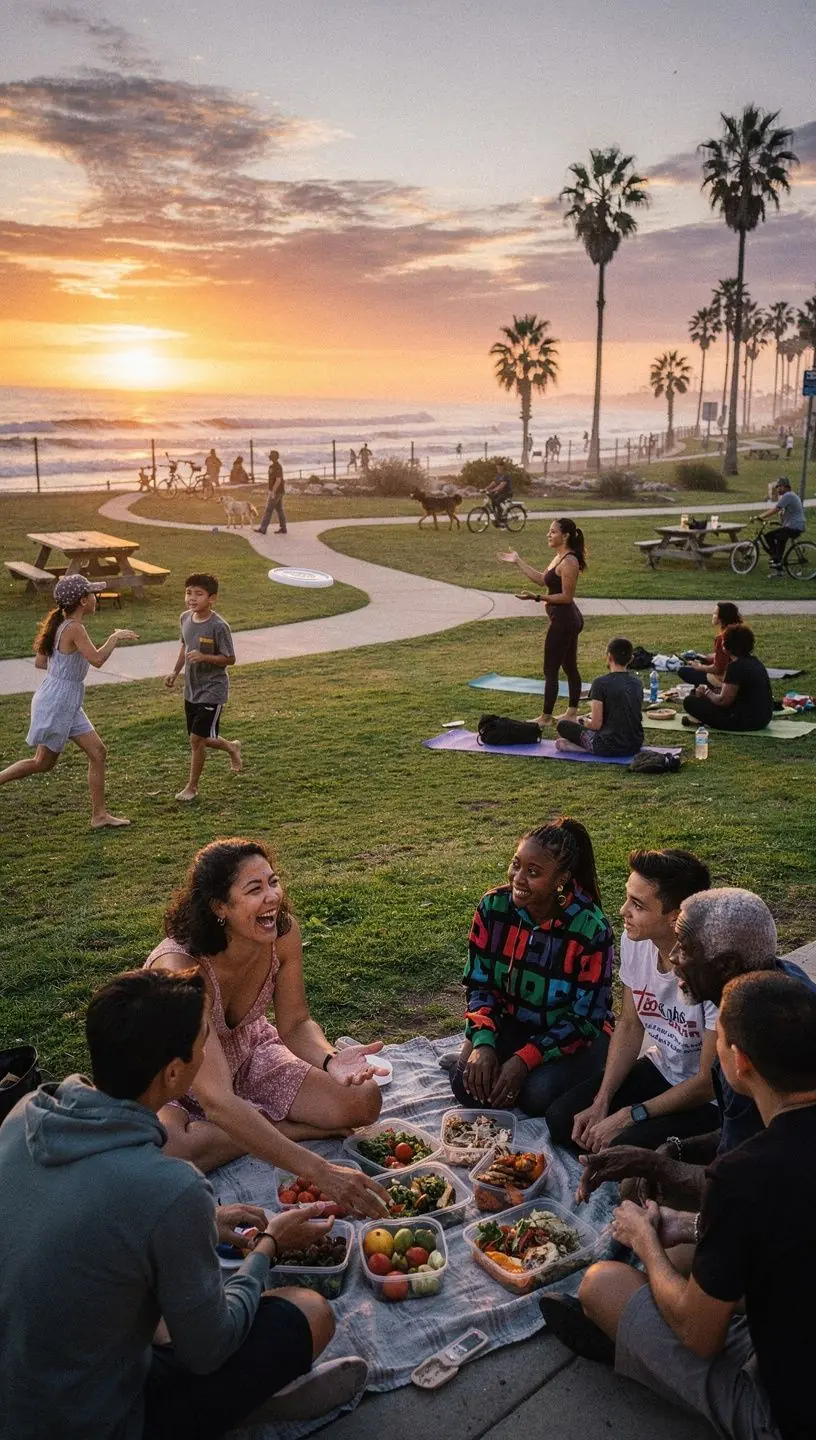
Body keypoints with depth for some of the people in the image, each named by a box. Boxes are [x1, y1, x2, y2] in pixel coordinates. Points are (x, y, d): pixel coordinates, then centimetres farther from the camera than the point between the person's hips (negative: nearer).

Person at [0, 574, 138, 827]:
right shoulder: (74, 628, -19)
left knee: (97, 752, 11)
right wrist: (115, 638, -16)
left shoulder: (60, 624, 8)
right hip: (57, 703, -9)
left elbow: (40, 662, 12)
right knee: (43, 763, 2)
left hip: (68, 705, 9)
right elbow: (97, 659, -30)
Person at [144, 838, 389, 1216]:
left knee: (363, 1100, -15)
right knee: (166, 1152, -38)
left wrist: (330, 1060, -31)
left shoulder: (283, 932, -21)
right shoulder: (180, 968, -39)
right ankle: (292, 1128, -14)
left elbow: (295, 1023, -5)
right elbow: (218, 1102, -44)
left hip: (248, 1053, 4)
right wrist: (319, 1171, -50)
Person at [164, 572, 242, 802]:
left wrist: (203, 657, -27)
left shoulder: (218, 626, -21)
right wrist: (175, 672, 8)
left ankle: (192, 786, 13)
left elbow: (230, 659, -14)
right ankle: (232, 747, 45)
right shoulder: (185, 618, 0)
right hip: (191, 690, 7)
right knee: (200, 739, 16)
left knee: (197, 739, -5)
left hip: (212, 691, -7)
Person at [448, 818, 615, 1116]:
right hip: (511, 1025, 3)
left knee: (537, 1094, -28)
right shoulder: (493, 907, -13)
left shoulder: (590, 928, -23)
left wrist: (524, 1060, -26)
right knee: (466, 1083, -21)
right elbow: (479, 983, -4)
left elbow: (585, 1017, -18)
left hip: (575, 1035, -3)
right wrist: (483, 1043, -21)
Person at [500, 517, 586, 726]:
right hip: (570, 620, 11)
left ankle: (546, 717, 5)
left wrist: (536, 597, -26)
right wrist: (518, 562, 18)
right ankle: (572, 712, 27)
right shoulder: (559, 557, 10)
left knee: (551, 670, -2)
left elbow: (566, 596, -22)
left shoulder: (568, 562, -20)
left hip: (563, 620, -11)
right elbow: (541, 578, 19)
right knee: (570, 667, 17)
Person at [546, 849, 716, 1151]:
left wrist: (629, 1116, -18)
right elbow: (629, 1026, 3)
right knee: (561, 1119, -7)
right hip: (661, 1068, 6)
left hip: (709, 1100, -6)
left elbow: (710, 1081, -23)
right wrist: (601, 1104, -5)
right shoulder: (635, 940, -12)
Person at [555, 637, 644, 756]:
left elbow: (596, 724, -16)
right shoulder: (638, 682, 3)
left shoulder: (601, 683, -16)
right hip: (635, 746, 6)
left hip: (610, 747, -6)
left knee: (562, 725, 10)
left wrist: (585, 723, 8)